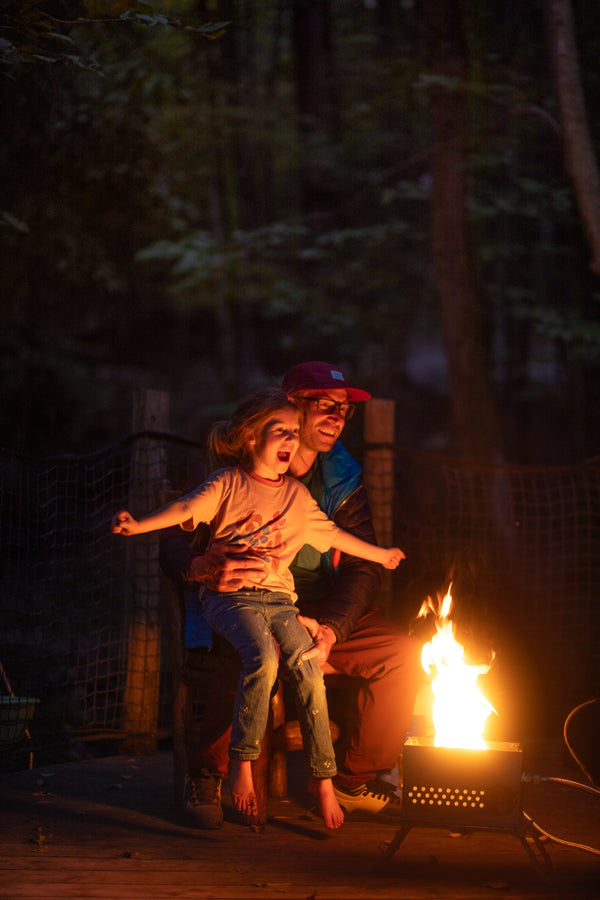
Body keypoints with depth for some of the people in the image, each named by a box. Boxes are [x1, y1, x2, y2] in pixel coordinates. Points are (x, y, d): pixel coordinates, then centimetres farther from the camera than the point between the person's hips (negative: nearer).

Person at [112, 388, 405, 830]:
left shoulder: (297, 495, 17)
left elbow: (331, 534, 30)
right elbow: (187, 508, -11)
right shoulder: (228, 482, 3)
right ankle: (243, 762, -21)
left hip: (278, 598, 4)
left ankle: (323, 777, -9)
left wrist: (379, 554, 39)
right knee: (263, 657, -32)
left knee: (307, 666, -19)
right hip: (230, 594, -4)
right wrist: (139, 524, -29)